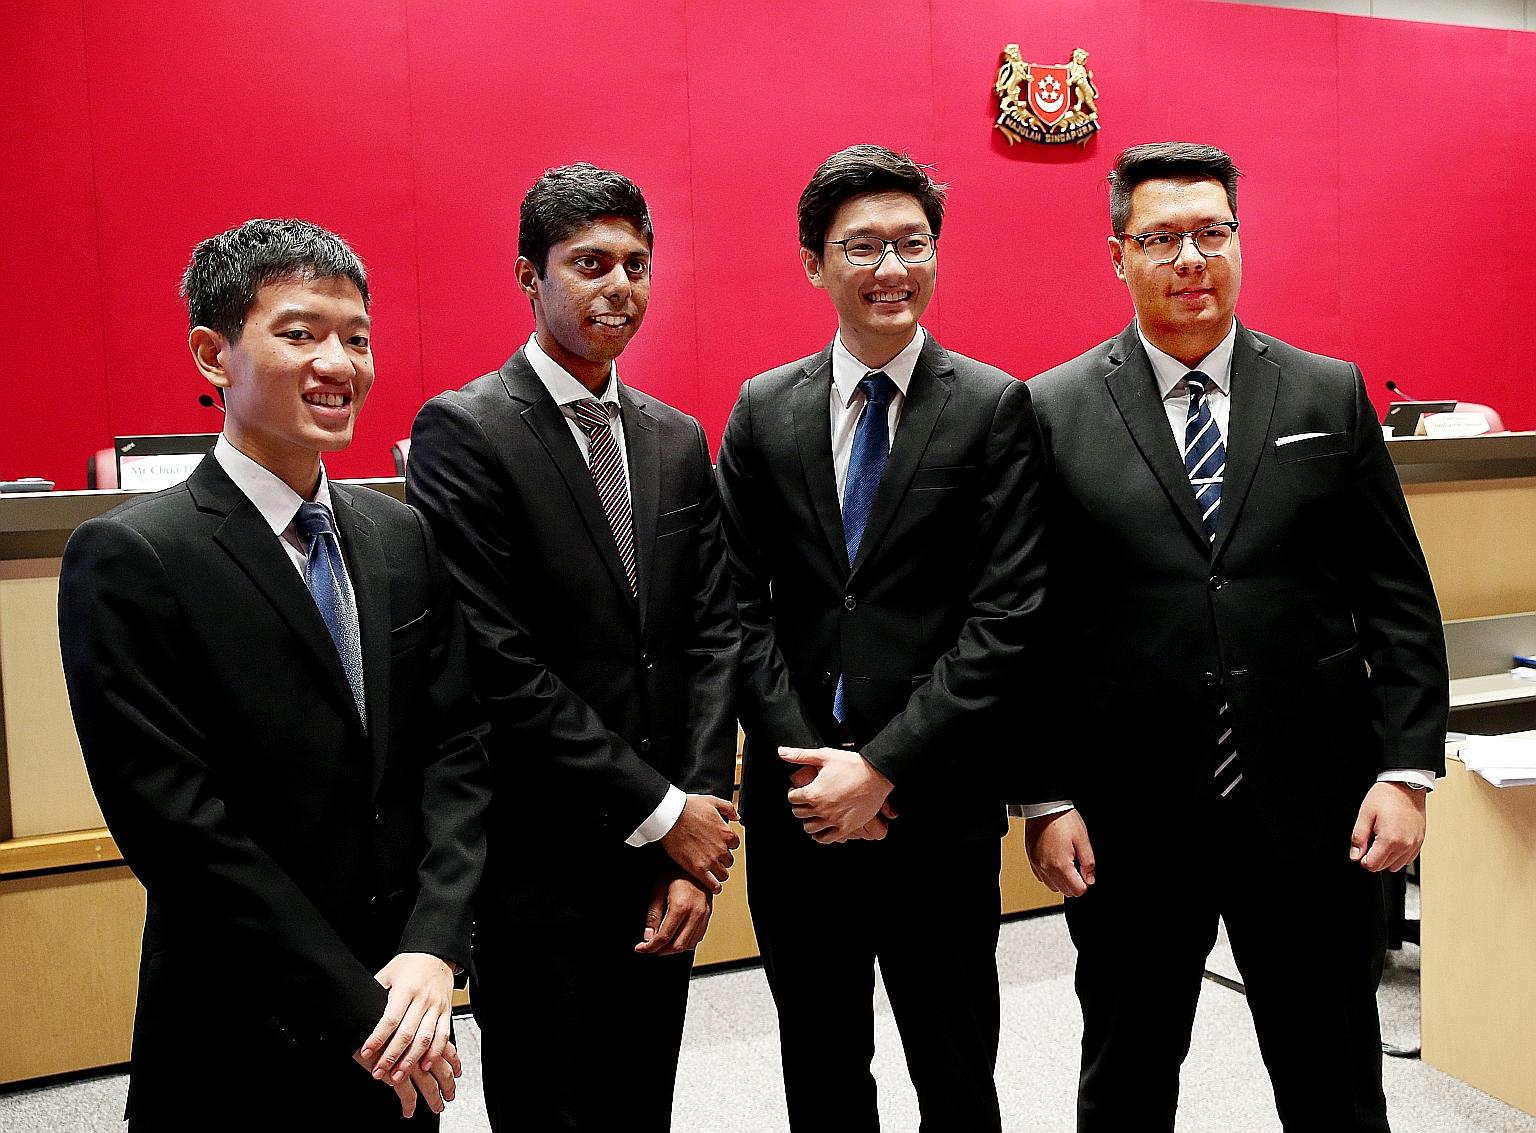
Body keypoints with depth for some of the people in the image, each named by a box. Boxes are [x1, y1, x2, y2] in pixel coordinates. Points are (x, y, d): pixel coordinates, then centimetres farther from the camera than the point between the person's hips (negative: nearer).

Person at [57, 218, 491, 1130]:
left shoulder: (403, 538, 4)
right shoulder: (130, 559, -13)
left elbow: (457, 748, 2)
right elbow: (175, 822, -17)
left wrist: (432, 951, -11)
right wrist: (354, 1009, -15)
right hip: (241, 1048, -4)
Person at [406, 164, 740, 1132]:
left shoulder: (678, 441, 9)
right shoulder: (463, 432, -10)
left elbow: (711, 639, 5)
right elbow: (497, 665, -17)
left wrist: (701, 828, -6)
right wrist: (661, 812, -13)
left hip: (666, 864, 6)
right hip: (540, 869, -5)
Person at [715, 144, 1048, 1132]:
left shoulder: (995, 408, -3)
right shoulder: (763, 411, 5)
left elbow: (1005, 618, -9)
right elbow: (741, 605, 2)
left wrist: (882, 767, -14)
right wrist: (809, 762, -9)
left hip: (939, 803, -2)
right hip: (797, 799, 3)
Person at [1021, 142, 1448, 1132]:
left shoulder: (1332, 395, 4)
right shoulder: (1055, 412, -1)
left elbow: (1399, 600, 4)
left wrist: (1407, 771, -3)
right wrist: (1046, 800, -5)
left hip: (1313, 814, 1)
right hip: (1128, 823, -1)